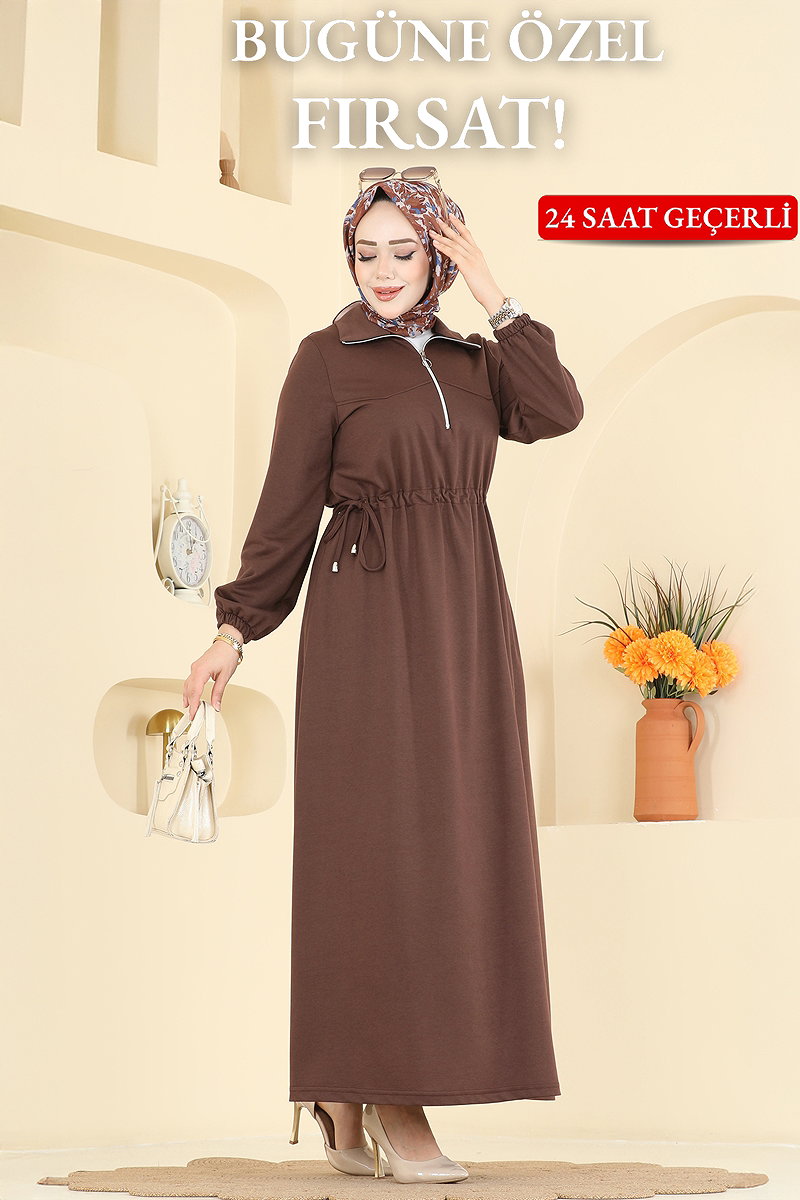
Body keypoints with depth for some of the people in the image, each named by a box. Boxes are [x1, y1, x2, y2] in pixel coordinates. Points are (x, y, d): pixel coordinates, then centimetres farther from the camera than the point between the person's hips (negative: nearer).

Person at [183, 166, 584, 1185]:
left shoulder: (473, 360, 15)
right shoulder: (327, 358, 3)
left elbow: (556, 413, -4)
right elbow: (287, 504, 1)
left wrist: (493, 296, -1)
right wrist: (236, 627, -3)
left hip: (464, 619, 5)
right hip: (369, 615, -5)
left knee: (447, 843, 2)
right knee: (379, 843, -9)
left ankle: (353, 1109, 8)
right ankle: (379, 1103, -5)